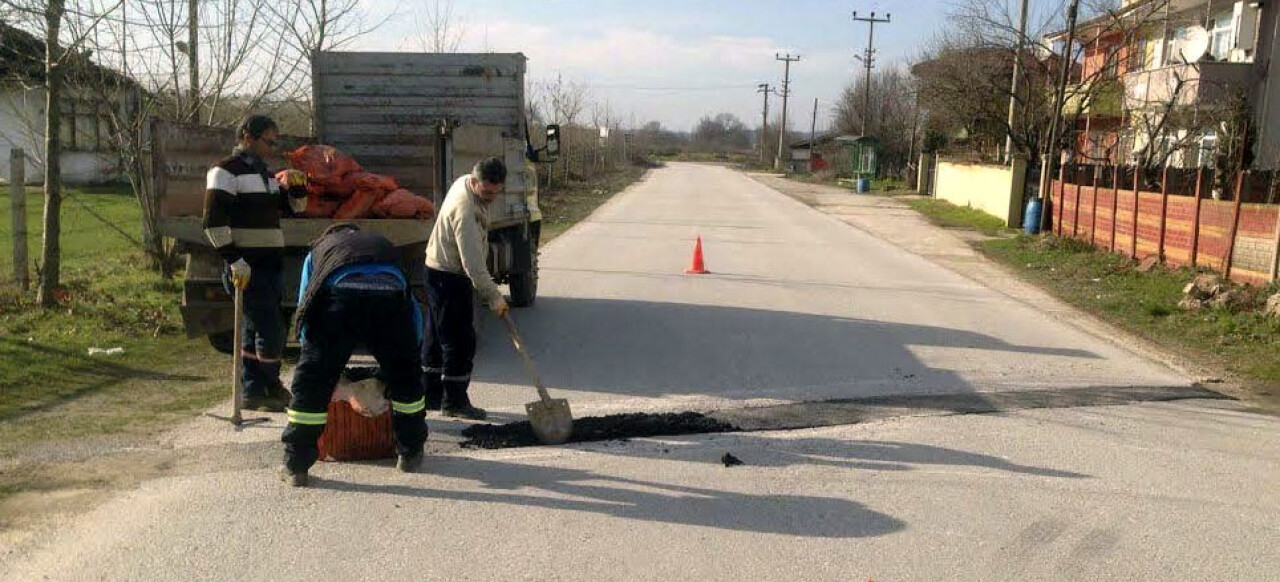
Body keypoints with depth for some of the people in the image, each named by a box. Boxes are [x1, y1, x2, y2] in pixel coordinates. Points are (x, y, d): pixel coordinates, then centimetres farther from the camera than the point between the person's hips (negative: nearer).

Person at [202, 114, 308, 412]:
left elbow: (294, 208, 23)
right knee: (272, 330, -9)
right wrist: (234, 260, -20)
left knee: (256, 331, 13)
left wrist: (297, 187, 1)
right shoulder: (226, 171, -7)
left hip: (271, 265, 8)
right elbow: (213, 220, -16)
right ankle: (271, 388, 5)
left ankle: (254, 391, 19)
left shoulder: (264, 173, 20)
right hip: (246, 268, -8)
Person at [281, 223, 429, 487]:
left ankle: (296, 465, 13)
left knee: (311, 382, 9)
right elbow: (414, 312, 38)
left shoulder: (319, 249, 39)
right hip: (390, 293, 2)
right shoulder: (384, 245, 43)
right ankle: (410, 454, 32)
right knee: (405, 376, 22)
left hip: (339, 298, -1)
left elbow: (304, 309, 32)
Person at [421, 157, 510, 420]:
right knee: (460, 340, -5)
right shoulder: (465, 208, -29)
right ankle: (454, 401, 4)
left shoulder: (466, 184, 2)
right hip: (449, 277, -10)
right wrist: (493, 296, -25)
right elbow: (472, 262, -30)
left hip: (439, 272, 10)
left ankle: (432, 396, 26)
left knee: (437, 337, 16)